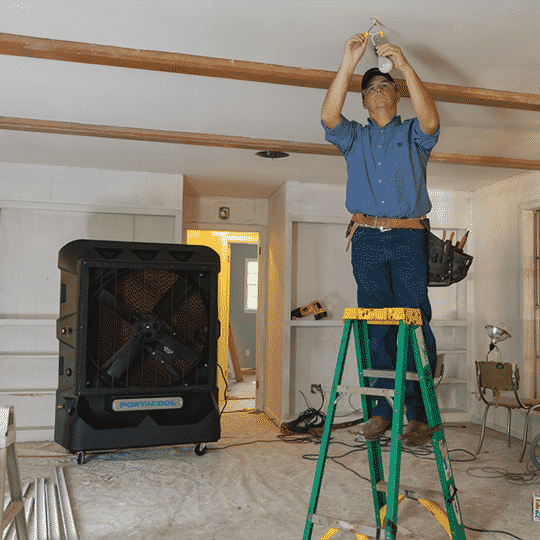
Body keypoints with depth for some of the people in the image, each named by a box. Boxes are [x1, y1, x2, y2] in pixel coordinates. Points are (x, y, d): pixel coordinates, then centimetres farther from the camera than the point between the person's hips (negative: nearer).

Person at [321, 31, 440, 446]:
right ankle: (385, 406, 6)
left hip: (409, 239, -2)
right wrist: (349, 63, -7)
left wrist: (405, 66, -12)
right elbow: (329, 117, -1)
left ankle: (420, 412, -2)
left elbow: (431, 122, -9)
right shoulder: (354, 138, 21)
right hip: (367, 239, 2)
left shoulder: (413, 135, 16)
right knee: (375, 326, -1)